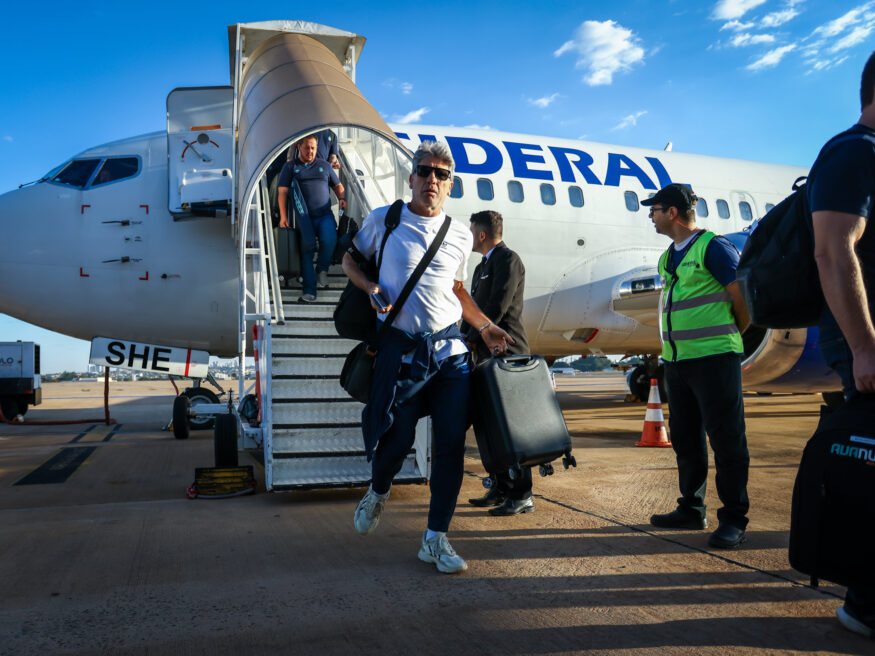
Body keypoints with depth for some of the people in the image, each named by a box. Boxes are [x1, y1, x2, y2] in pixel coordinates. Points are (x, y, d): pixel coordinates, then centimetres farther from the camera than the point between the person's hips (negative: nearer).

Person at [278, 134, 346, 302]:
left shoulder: (324, 165, 18)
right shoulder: (290, 166, 11)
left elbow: (338, 185, 27)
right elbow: (282, 191, 3)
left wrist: (341, 199, 5)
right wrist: (283, 216, -7)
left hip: (324, 215, 1)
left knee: (329, 240, -28)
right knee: (307, 245, -19)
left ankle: (322, 269, 0)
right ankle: (309, 291, -17)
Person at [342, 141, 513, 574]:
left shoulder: (460, 235, 12)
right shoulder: (383, 221, 3)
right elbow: (350, 259, 16)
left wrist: (485, 328, 16)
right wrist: (370, 288, -4)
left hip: (450, 348, 3)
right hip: (400, 347, -3)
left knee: (452, 443, -1)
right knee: (397, 438, 0)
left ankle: (436, 539, 13)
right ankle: (377, 493, 36)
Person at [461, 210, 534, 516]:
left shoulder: (508, 259, -7)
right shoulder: (483, 266, 22)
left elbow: (498, 307, -16)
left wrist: (473, 337, -9)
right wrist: (464, 337, 5)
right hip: (487, 355, 10)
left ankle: (521, 496, -1)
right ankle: (500, 489, 20)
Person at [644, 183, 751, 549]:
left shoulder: (713, 248, -8)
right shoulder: (667, 258, 16)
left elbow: (744, 300, -7)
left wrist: (728, 338, 6)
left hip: (713, 358, -8)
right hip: (676, 361, 8)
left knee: (726, 439, -3)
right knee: (685, 439, 14)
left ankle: (734, 519, 6)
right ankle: (692, 509, 26)